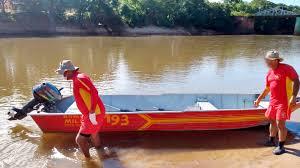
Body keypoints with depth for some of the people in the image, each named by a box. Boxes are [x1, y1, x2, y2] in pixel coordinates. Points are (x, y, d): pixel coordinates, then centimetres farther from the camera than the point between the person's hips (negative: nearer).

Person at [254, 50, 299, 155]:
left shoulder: (286, 68, -12)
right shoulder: (270, 73, 11)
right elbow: (267, 89, 20)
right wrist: (259, 99, 23)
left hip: (284, 102, -8)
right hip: (273, 101, 8)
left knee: (280, 123, -6)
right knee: (272, 120, 17)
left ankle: (281, 146, 9)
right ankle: (271, 141, 35)